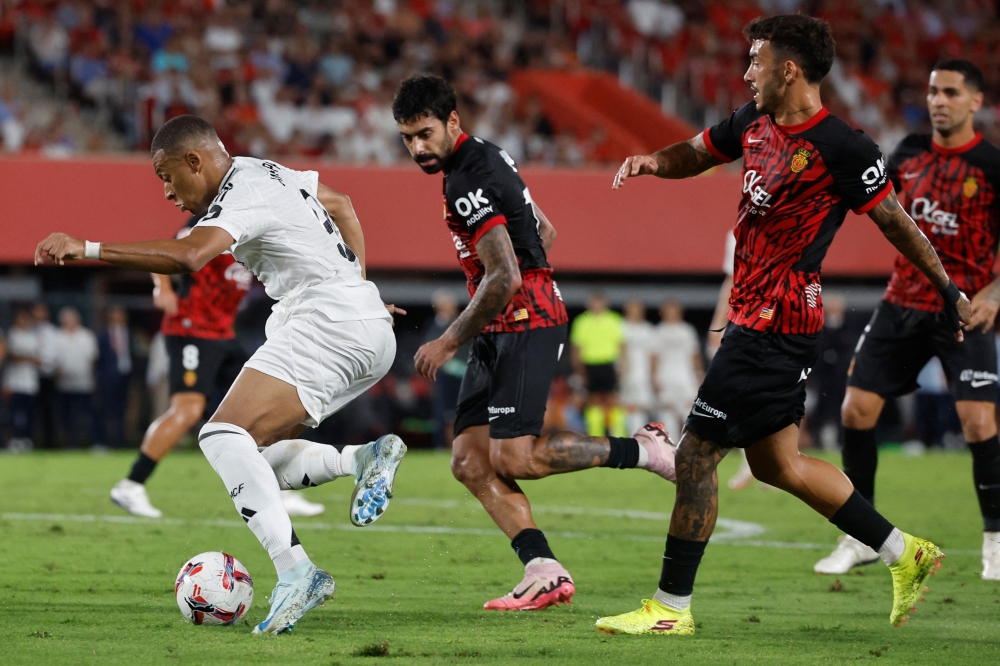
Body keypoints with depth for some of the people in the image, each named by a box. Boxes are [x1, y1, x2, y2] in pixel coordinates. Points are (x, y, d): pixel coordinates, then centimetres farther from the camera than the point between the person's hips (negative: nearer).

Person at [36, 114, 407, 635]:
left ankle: (295, 572, -31)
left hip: (327, 320, -11)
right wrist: (356, 283, 32)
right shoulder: (263, 171, 18)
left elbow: (188, 256, -33)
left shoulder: (241, 197, -13)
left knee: (225, 436, -22)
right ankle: (363, 459, 1)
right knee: (253, 457, 10)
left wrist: (86, 249, -34)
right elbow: (341, 205, 34)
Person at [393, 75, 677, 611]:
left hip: (524, 325, -10)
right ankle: (544, 571, -6)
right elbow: (544, 232, 25)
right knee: (469, 461, 0)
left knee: (512, 458, -18)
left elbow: (503, 279, -23)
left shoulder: (469, 182, -17)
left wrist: (449, 342, -14)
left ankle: (643, 450, -3)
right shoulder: (484, 157, 15)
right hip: (500, 334, 10)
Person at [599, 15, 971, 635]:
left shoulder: (841, 148, -17)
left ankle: (670, 608, 4)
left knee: (696, 455, -6)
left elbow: (895, 219, -7)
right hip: (757, 320, 10)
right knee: (777, 462, 16)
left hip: (772, 326, -10)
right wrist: (652, 161, 0)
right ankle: (905, 554, 24)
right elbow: (696, 153, 22)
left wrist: (948, 288, 1)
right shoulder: (755, 122, 8)